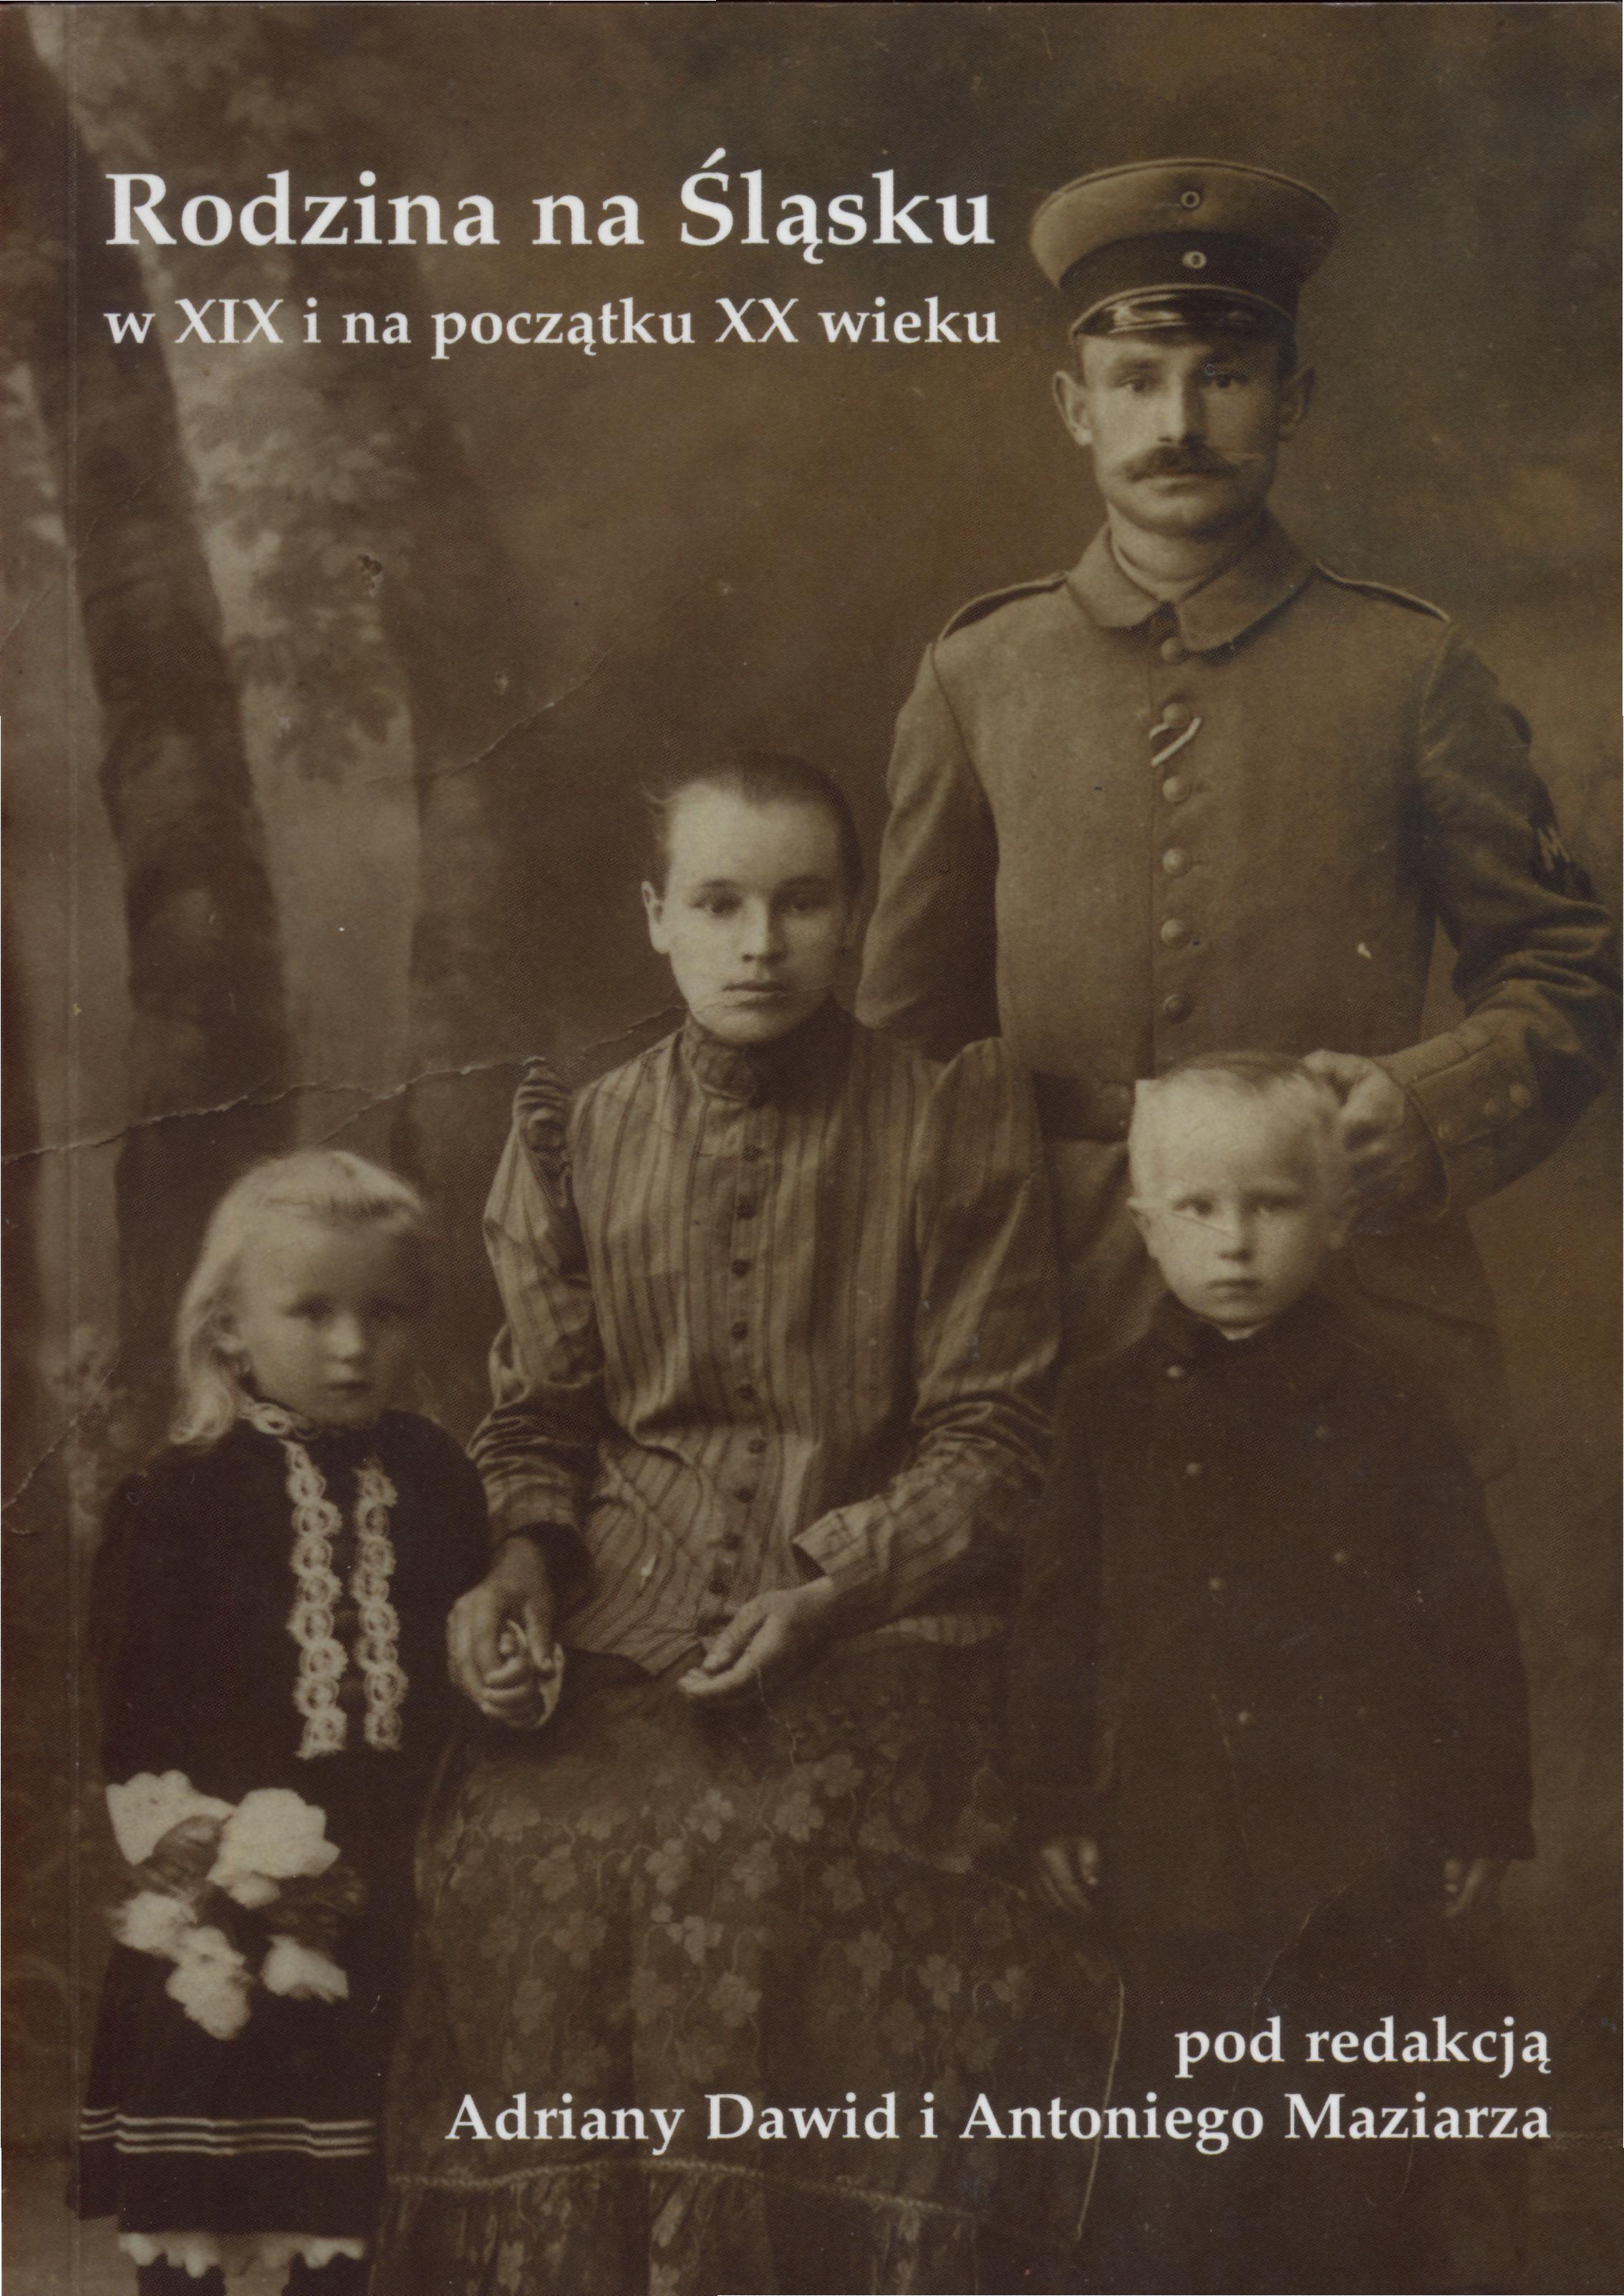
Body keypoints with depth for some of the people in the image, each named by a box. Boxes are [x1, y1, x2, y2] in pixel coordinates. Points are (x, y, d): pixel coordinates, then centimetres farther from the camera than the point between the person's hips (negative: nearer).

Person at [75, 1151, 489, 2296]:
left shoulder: (436, 1480, 2)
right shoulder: (182, 1497, -5)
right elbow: (139, 1718, -5)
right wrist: (190, 1838, -15)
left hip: (382, 1890, 2)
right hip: (229, 1899, -2)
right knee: (184, 2198, 7)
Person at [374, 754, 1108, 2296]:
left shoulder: (953, 1126, 4)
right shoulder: (575, 1143, 12)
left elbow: (990, 1431, 2)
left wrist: (833, 1593, -11)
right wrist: (521, 1562, -3)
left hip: (878, 1616, -2)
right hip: (622, 1616, 3)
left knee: (744, 1876, -28)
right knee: (515, 1865, -23)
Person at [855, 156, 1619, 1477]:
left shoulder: (1410, 672, 3)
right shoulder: (977, 679, 7)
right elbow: (908, 1035, 13)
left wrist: (1428, 1107, -10)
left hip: (1362, 1320, 0)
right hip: (1061, 1330, 1)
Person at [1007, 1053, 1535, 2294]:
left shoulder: (1387, 1416, -1)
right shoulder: (1107, 1411, 2)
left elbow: (1471, 1628, 3)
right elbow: (1057, 1623, 5)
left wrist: (1482, 1816, 2)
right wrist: (1056, 1805, 3)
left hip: (1364, 1873, 0)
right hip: (1180, 1862, 1)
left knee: (1349, 2165, 10)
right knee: (1176, 2176, 8)